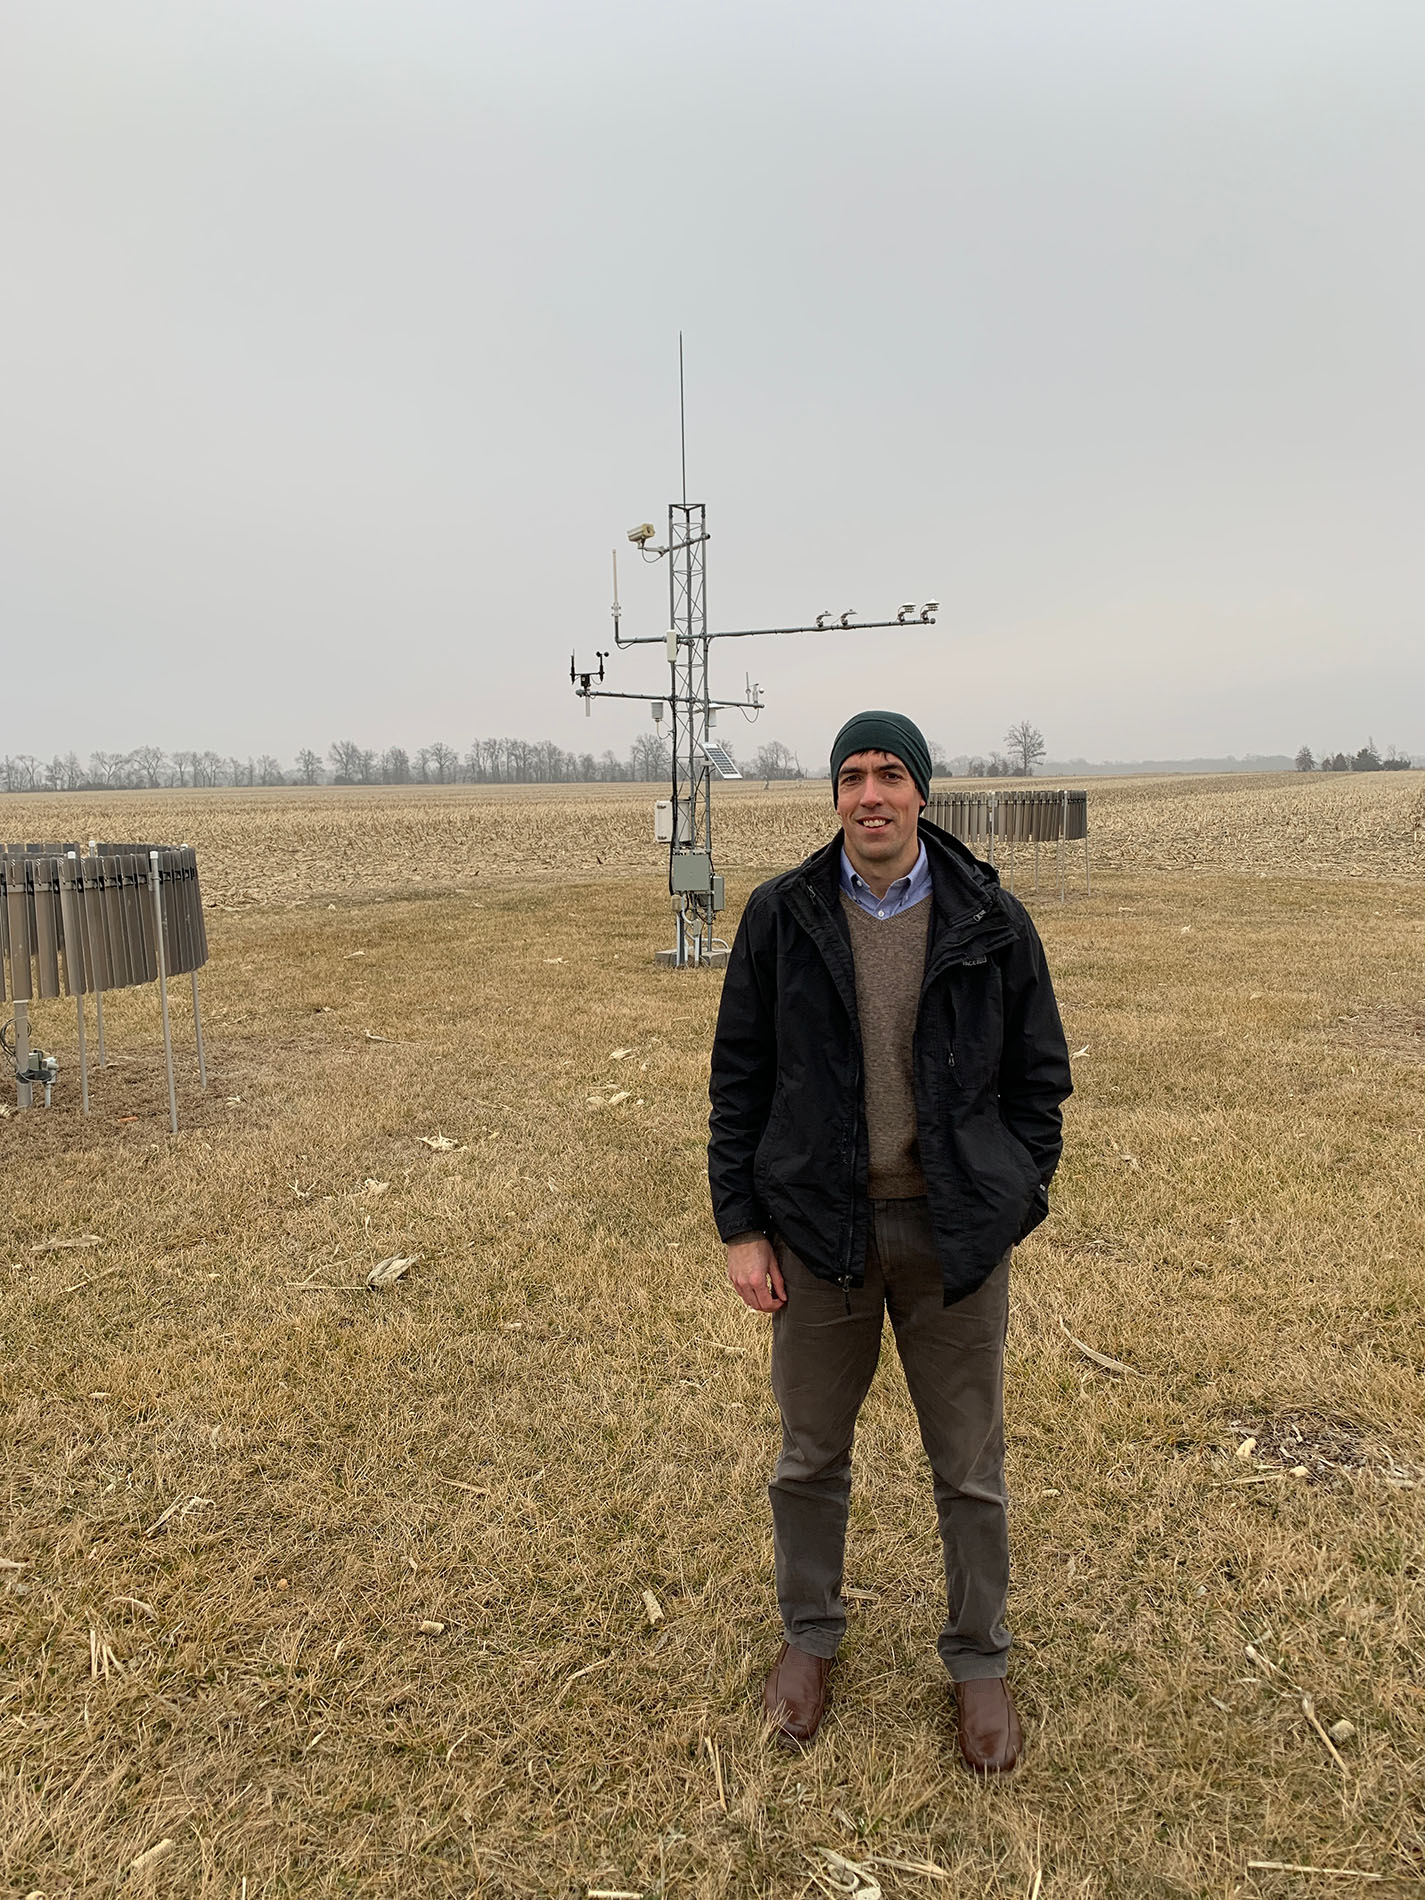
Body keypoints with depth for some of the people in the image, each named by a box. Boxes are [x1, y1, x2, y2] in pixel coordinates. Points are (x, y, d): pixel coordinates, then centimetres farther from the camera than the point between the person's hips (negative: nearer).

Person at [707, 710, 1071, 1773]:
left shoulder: (991, 920, -4)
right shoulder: (782, 916, -4)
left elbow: (1037, 1074, 3)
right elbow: (739, 1078, 0)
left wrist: (1014, 1207, -1)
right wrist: (741, 1227, -2)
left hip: (955, 1232, 0)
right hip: (820, 1226, 1)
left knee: (971, 1468, 14)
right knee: (811, 1455, 17)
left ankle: (979, 1659, 38)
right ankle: (810, 1635, 41)